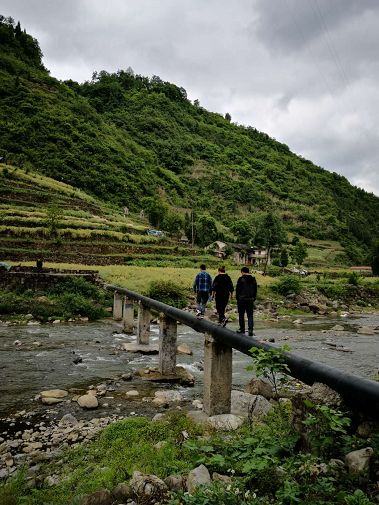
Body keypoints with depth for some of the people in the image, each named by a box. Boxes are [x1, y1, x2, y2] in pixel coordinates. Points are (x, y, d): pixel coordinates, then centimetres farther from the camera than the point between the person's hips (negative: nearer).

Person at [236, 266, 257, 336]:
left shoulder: (241, 279, -9)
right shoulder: (253, 279, 7)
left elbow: (237, 289, -7)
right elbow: (255, 290, 12)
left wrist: (237, 298, 3)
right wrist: (254, 298, 17)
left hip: (242, 299, -4)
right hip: (250, 300, 4)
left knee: (241, 315, 8)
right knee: (250, 315, 3)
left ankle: (242, 329, 15)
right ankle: (250, 329, -10)